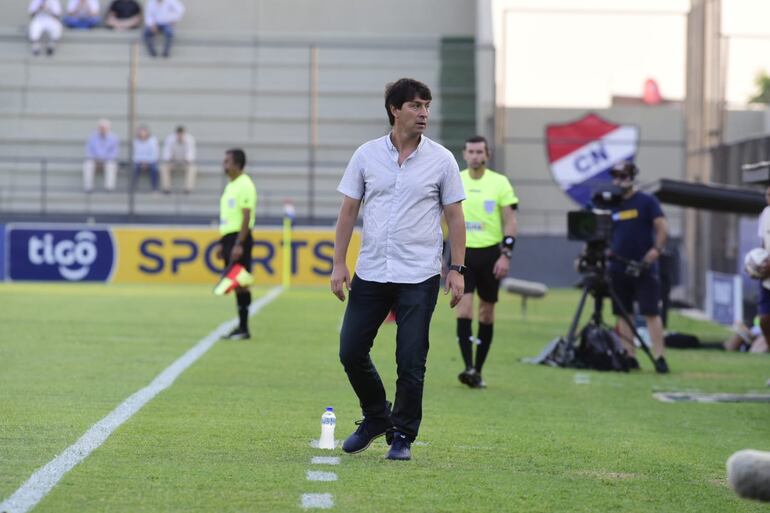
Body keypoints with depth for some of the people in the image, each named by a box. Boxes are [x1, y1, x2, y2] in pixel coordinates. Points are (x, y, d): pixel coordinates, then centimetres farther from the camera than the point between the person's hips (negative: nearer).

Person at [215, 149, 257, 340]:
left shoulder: (245, 185, -11)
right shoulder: (230, 185, 17)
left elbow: (246, 217, -17)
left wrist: (239, 244, -22)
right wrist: (222, 243, 21)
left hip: (239, 238, -9)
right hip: (228, 237, 9)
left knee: (241, 282, -7)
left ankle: (244, 328, -5)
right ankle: (240, 327, 13)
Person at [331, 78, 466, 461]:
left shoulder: (441, 160, 0)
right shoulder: (366, 155, 3)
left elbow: (454, 216, 3)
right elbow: (348, 211, 7)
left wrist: (457, 268, -3)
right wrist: (339, 263, 1)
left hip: (419, 278, -2)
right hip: (370, 273, 2)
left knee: (411, 362, -4)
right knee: (351, 353, 2)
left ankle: (402, 436, 11)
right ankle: (377, 418, 25)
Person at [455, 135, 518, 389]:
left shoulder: (500, 182, -1)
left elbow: (510, 222, -1)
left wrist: (505, 254, -11)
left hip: (490, 252, 0)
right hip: (462, 253, 0)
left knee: (487, 313, 6)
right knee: (464, 309, -14)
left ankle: (478, 370, 15)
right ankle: (468, 368, -19)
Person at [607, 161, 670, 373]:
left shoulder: (647, 201, -1)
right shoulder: (611, 205, 11)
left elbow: (662, 228, -7)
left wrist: (656, 250, -19)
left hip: (644, 268, -5)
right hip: (618, 268, 5)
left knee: (651, 313, -8)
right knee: (624, 314, 5)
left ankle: (659, 357, -11)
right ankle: (629, 357, 9)